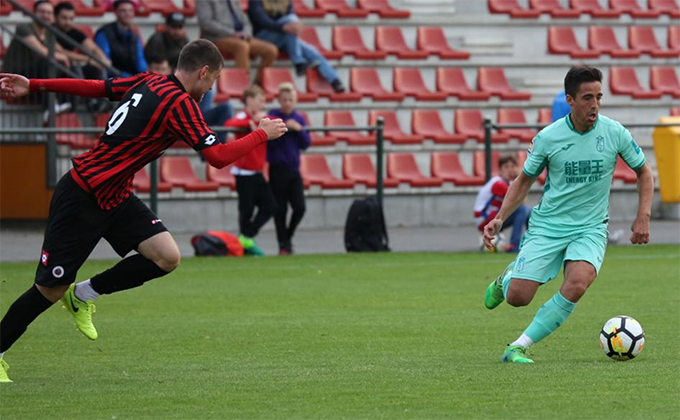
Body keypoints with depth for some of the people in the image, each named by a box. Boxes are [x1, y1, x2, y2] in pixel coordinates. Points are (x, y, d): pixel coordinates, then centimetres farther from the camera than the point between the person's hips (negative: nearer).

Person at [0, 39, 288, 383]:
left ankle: (83, 295, 12)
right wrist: (263, 134, -12)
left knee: (167, 257, -6)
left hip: (116, 196, 9)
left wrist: (34, 85, 11)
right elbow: (218, 157, -24)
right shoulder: (180, 103, -20)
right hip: (81, 198, -9)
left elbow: (93, 87, 8)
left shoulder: (148, 83, 5)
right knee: (50, 290, -1)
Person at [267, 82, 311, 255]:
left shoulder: (299, 119, 7)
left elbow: (306, 144, 2)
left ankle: (288, 236, 20)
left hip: (294, 169, 3)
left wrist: (299, 129, -12)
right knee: (280, 209, 0)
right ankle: (283, 244, 12)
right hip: (278, 169, -3)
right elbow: (268, 141, -9)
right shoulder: (273, 116, -3)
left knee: (299, 208, -4)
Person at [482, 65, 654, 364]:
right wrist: (500, 218, -4)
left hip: (590, 228, 0)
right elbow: (525, 180, 7)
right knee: (517, 297, -8)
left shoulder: (615, 133, -6)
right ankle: (506, 278, 33)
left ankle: (519, 347, -18)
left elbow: (643, 171, 10)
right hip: (547, 225, 0)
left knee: (576, 286, -28)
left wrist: (643, 217, 0)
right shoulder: (547, 138, -8)